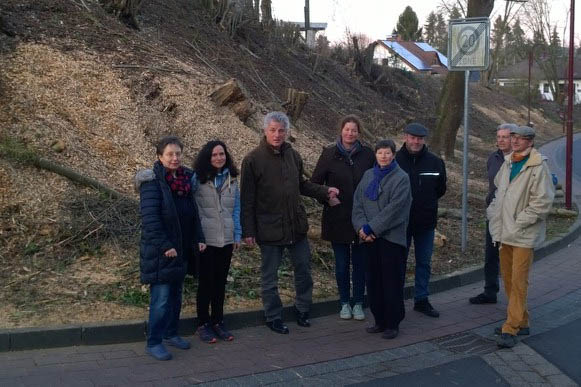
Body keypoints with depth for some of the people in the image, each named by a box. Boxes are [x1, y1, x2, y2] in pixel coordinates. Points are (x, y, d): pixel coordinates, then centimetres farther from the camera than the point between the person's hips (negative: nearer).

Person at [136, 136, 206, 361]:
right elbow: (150, 217, -18)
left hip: (181, 249, 7)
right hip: (159, 252, -7)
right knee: (161, 298, -6)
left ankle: (170, 334, 29)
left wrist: (198, 239, 10)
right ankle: (153, 342, 4)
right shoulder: (152, 182, -12)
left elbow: (193, 213, 18)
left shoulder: (185, 179, 11)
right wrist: (164, 246, -21)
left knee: (176, 294, 15)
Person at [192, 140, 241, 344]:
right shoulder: (198, 178, -7)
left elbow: (236, 208, 11)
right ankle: (203, 324, 16)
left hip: (226, 239, 4)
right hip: (206, 239, -4)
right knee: (206, 282, 4)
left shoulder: (231, 179, 7)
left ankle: (218, 321, 23)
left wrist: (238, 235, 8)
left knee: (220, 281, 12)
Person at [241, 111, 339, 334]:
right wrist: (248, 231, -12)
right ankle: (273, 317, 22)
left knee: (303, 269, 13)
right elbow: (247, 199, -10)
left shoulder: (293, 155, 5)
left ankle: (302, 310, 31)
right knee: (270, 276, 7)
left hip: (296, 225, 5)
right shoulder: (253, 160, -10)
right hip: (269, 229, -5)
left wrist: (324, 191, 4)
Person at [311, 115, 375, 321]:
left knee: (360, 261, 7)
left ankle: (358, 303, 19)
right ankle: (345, 303, 22)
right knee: (342, 262, 8)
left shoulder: (367, 154, 1)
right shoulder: (329, 154, -1)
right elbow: (315, 182, 3)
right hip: (338, 218, 0)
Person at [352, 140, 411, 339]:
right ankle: (380, 321, 23)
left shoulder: (401, 178, -6)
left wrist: (371, 228, -16)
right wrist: (361, 227, -9)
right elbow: (357, 203, 7)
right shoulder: (368, 175, 12)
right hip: (370, 239, 5)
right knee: (373, 281, 11)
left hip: (392, 237, -5)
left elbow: (394, 208, -15)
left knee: (392, 282, 0)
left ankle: (393, 324, 10)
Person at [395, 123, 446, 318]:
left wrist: (426, 202, 4)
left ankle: (421, 300, 24)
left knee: (424, 263, 12)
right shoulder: (395, 161, -8)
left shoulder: (435, 162, 1)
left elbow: (440, 189, 12)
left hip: (426, 221, 3)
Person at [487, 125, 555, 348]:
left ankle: (511, 329, -1)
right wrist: (493, 213, 13)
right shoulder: (508, 163, 12)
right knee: (508, 279, 14)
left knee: (518, 282, -5)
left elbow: (543, 202, -18)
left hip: (523, 236, -8)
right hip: (505, 232, 8)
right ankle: (521, 322, 27)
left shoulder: (538, 167, -13)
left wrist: (519, 222, -16)